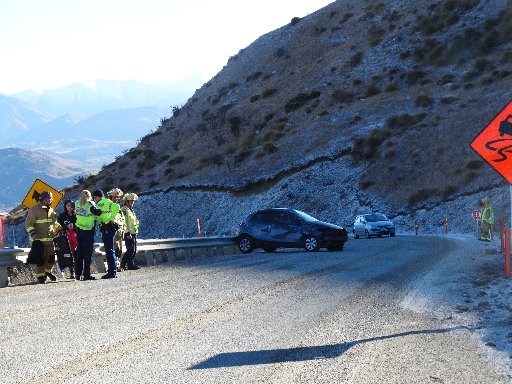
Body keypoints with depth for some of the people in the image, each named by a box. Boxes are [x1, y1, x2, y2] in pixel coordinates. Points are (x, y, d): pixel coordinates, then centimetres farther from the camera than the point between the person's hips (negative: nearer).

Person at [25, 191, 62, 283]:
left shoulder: (51, 210, 15)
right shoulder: (34, 210, -8)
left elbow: (54, 223, 29)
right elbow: (28, 223, -9)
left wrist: (60, 229, 17)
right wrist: (32, 232, -21)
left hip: (50, 238, 7)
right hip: (38, 239, -7)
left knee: (51, 257, 10)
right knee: (40, 258, -6)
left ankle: (47, 271, 34)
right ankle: (40, 276, 3)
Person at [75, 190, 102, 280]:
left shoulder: (77, 204, 0)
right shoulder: (90, 205, -16)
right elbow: (98, 212, -16)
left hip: (79, 231, 5)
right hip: (88, 231, -5)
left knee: (79, 253, 11)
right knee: (87, 254, -1)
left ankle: (78, 274, 13)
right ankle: (86, 274, -2)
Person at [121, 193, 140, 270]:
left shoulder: (131, 210, 20)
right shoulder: (124, 210, -9)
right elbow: (125, 222, -16)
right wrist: (128, 233, -22)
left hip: (134, 233, 9)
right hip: (128, 233, -9)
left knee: (134, 250, 8)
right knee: (130, 250, -13)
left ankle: (130, 264, 13)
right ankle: (123, 264, -6)